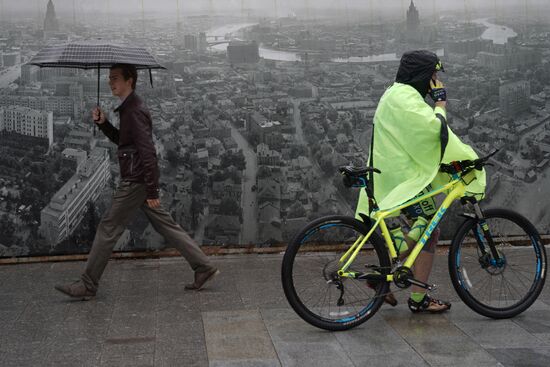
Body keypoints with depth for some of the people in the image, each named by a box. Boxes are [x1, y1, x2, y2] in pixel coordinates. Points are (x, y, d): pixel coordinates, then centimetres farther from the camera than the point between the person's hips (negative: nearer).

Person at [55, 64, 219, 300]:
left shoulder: (134, 111, -17)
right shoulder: (128, 108, 15)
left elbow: (147, 151, -22)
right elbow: (122, 140, 27)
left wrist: (152, 191, -23)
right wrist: (103, 124, 10)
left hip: (135, 182, -10)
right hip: (137, 181, 10)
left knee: (108, 229, -2)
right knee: (165, 225, 12)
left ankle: (88, 285, 6)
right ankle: (204, 267, 14)